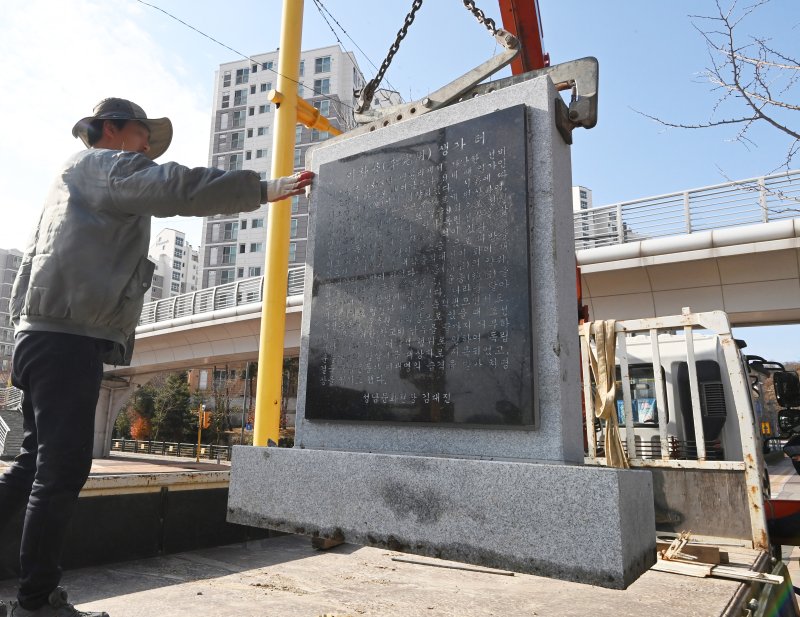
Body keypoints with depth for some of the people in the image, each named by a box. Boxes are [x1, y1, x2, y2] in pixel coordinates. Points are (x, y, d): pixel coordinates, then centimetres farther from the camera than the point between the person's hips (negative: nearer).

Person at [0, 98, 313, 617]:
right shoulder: (103, 162, 0)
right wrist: (263, 189, -19)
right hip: (67, 338, -11)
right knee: (63, 469, -8)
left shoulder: (79, 179, 32)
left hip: (50, 337, 11)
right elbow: (177, 188, -19)